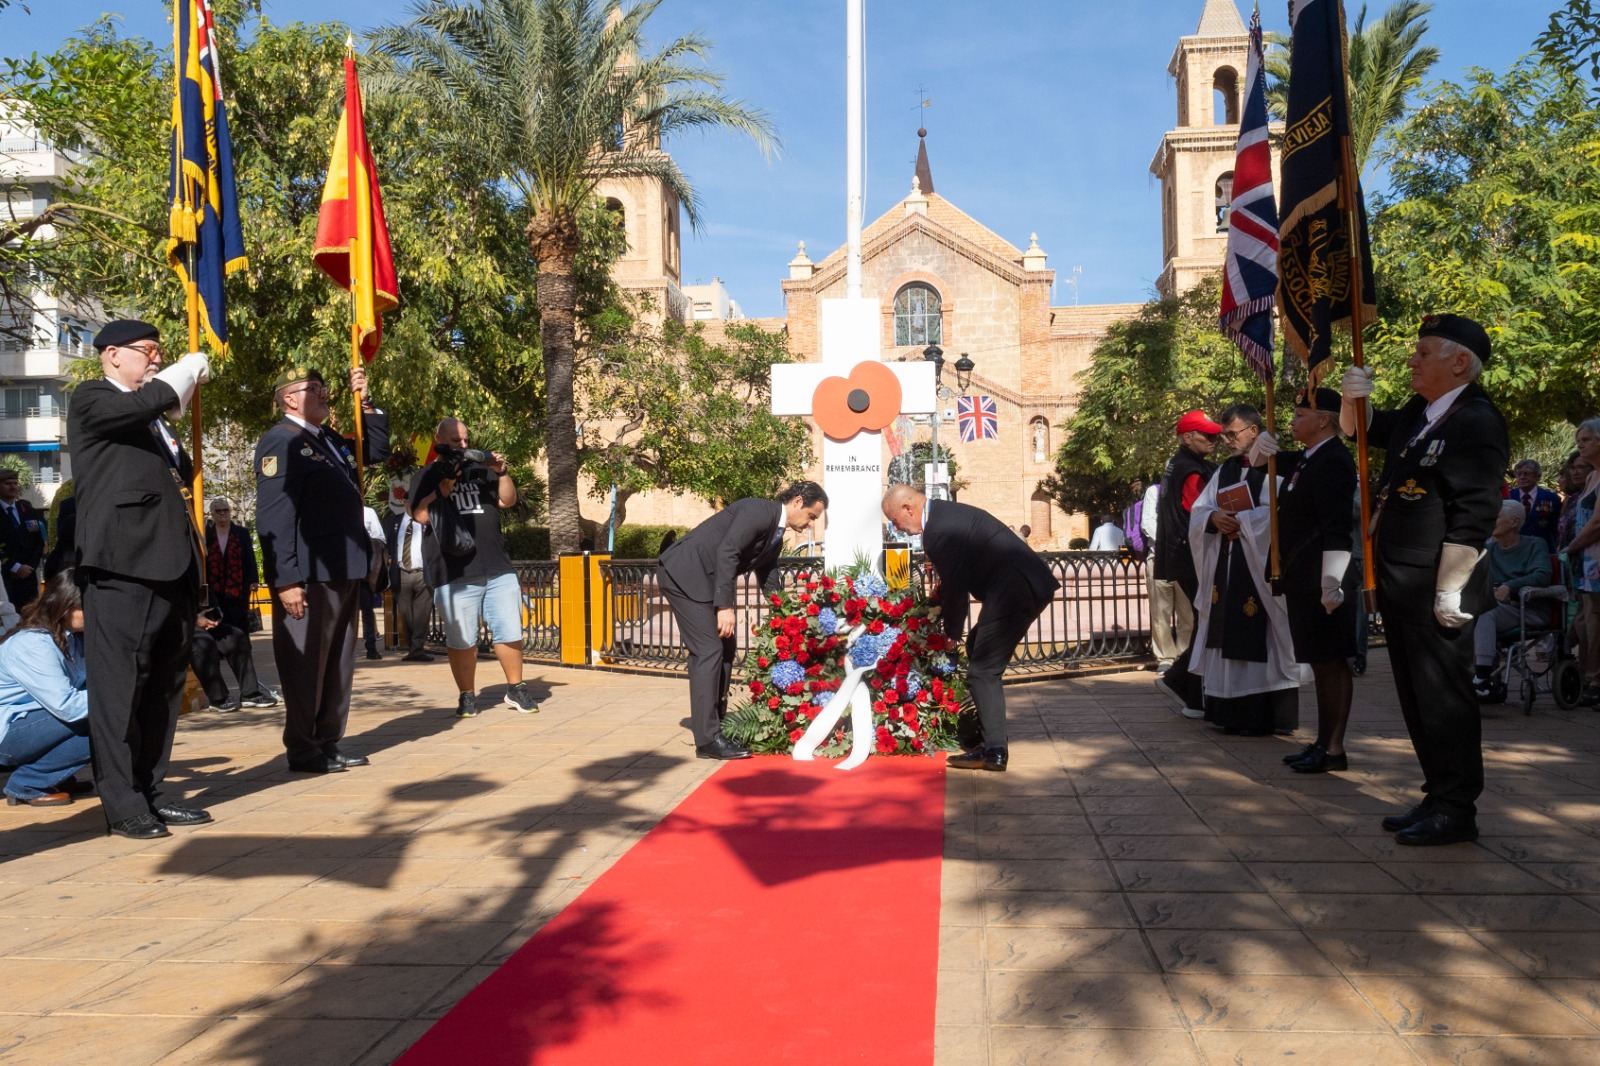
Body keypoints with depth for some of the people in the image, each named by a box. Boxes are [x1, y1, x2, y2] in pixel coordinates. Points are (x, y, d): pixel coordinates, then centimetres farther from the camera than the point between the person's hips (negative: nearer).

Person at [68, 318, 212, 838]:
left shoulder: (158, 416, 25)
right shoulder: (92, 399, 1)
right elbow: (144, 404, -20)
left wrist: (194, 560, 18)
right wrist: (190, 368, -4)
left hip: (171, 567, 8)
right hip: (122, 566, -8)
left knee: (164, 685, 10)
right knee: (119, 684, -4)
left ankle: (153, 791, 19)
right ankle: (123, 804, 1)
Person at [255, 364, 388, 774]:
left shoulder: (331, 442, 17)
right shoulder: (280, 442, -10)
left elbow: (377, 449, 32)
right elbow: (274, 518, -17)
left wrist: (365, 403, 17)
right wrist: (287, 580, -23)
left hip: (342, 573, 9)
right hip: (308, 576, -9)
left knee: (338, 662, 14)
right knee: (305, 662, 0)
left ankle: (329, 743, 23)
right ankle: (302, 750, 10)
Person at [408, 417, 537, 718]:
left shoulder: (481, 469, 17)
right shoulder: (428, 476, 8)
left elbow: (508, 501, 12)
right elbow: (421, 515, -5)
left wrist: (502, 472, -4)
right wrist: (443, 488, -16)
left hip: (498, 569, 3)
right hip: (455, 574, -3)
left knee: (510, 633, 4)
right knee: (461, 639, -1)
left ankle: (516, 689, 17)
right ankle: (467, 696, 11)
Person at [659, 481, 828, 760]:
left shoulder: (775, 536, 14)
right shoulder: (758, 511, -15)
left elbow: (769, 582, 22)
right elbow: (726, 552, -25)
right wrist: (725, 606, -25)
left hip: (707, 580, 10)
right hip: (684, 572, -10)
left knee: (725, 648, 11)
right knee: (708, 649, -13)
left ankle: (717, 724, 19)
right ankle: (707, 739, -11)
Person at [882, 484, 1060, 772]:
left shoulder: (939, 530, -16)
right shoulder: (947, 513, 16)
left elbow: (954, 587, -10)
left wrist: (950, 634, 2)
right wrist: (940, 608, 20)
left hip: (1015, 590, -11)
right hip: (1030, 584, 11)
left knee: (983, 670, -6)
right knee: (977, 646, 24)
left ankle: (994, 752, -2)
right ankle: (986, 736, 31)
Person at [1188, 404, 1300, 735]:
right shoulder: (1225, 470, 17)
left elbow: (1277, 514, -18)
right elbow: (1198, 512, 15)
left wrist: (1238, 520, -11)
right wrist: (1214, 518, -6)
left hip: (1261, 570, -7)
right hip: (1226, 570, 7)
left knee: (1258, 642, -5)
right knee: (1230, 640, 7)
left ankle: (1265, 716, 2)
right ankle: (1234, 713, 14)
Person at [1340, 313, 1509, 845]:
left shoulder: (1477, 421, -13)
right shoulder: (1416, 414, 13)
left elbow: (1473, 514, -19)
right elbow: (1360, 429, 29)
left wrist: (1448, 589, -20)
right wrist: (1354, 398, 6)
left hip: (1435, 592, -9)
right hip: (1401, 588, 9)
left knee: (1443, 699, -1)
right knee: (1417, 698, 14)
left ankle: (1456, 811, 10)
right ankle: (1438, 797, 25)